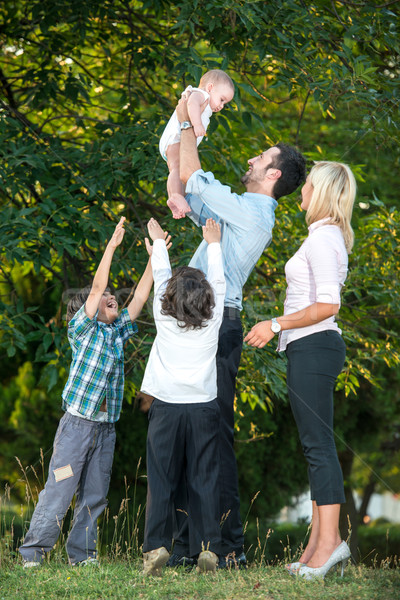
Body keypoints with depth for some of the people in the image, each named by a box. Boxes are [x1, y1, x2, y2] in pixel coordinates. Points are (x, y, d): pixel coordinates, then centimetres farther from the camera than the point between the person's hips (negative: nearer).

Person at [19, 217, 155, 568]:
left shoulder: (118, 331, 15)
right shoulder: (82, 329, 0)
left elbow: (140, 297, 13)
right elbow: (97, 288, -9)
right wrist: (112, 246, -10)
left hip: (106, 426, 6)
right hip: (78, 421, -6)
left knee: (94, 495, 5)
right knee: (59, 491, -7)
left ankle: (81, 553, 12)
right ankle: (33, 552, -1)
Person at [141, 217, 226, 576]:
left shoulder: (165, 319, -2)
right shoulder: (213, 320, -1)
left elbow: (161, 276, 13)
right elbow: (218, 281, 14)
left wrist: (158, 242, 28)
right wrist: (214, 243, 28)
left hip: (167, 408, -1)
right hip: (203, 408, 1)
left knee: (161, 481, 1)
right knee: (204, 480, 2)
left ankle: (156, 546, -5)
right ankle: (208, 548, -1)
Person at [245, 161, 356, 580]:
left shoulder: (322, 238, -13)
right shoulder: (329, 236, 18)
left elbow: (327, 305, -21)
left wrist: (276, 325, -17)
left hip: (313, 346, -10)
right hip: (312, 348, 10)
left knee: (318, 443, -11)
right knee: (316, 444, 8)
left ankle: (329, 541, -11)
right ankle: (319, 542, 9)